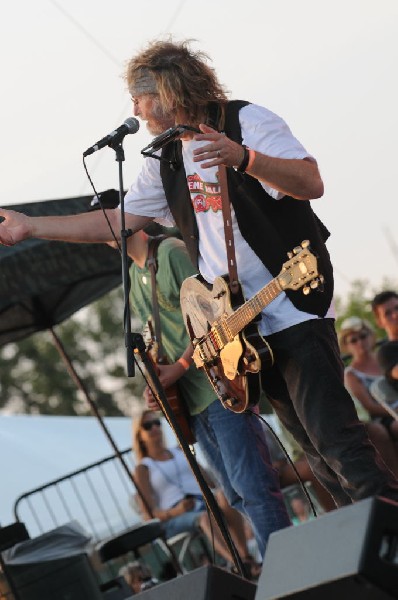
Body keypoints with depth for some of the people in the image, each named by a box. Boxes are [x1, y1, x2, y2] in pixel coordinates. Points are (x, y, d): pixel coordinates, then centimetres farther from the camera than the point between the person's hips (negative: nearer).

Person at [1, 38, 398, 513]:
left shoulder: (247, 121, -10)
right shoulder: (166, 161, 12)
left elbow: (311, 184, -23)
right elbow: (119, 222, 14)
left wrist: (243, 158, -40)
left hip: (295, 305, -7)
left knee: (330, 430, -18)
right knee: (311, 443, 7)